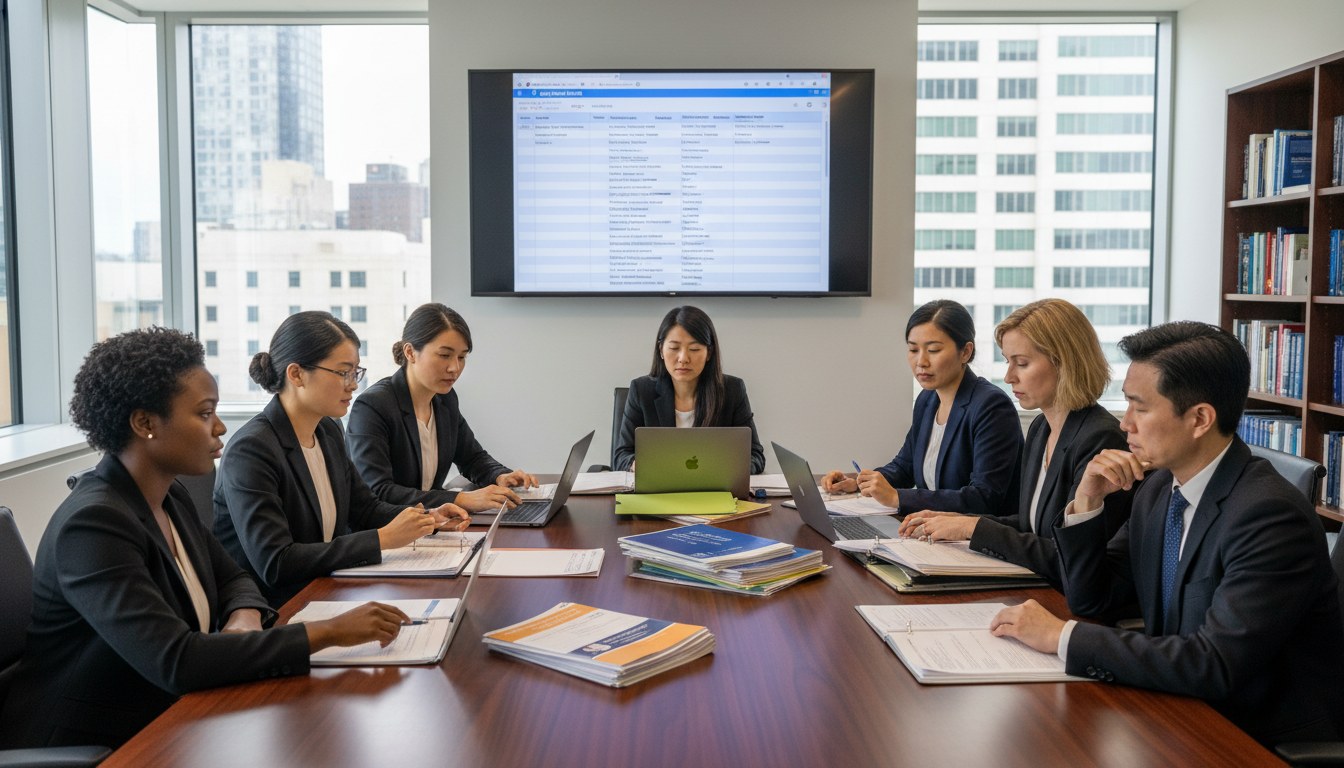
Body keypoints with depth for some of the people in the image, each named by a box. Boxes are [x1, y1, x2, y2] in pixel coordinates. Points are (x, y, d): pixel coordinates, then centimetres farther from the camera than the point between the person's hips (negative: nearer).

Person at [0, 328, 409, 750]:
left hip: (163, 727, 8)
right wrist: (329, 632, -30)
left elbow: (231, 578, 16)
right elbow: (175, 661, -31)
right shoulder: (92, 524, -23)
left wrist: (245, 617, -8)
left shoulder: (172, 497, 4)